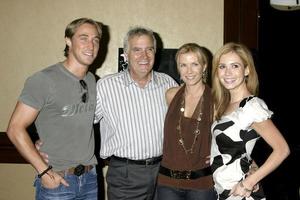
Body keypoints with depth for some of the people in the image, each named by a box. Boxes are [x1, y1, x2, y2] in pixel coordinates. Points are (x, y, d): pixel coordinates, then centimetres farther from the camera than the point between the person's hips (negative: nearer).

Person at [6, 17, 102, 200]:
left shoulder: (92, 80, 5)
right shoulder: (43, 80, -14)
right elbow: (15, 128, -14)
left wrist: (89, 163, 7)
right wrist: (44, 170, -16)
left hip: (90, 177, 6)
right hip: (57, 180, -5)